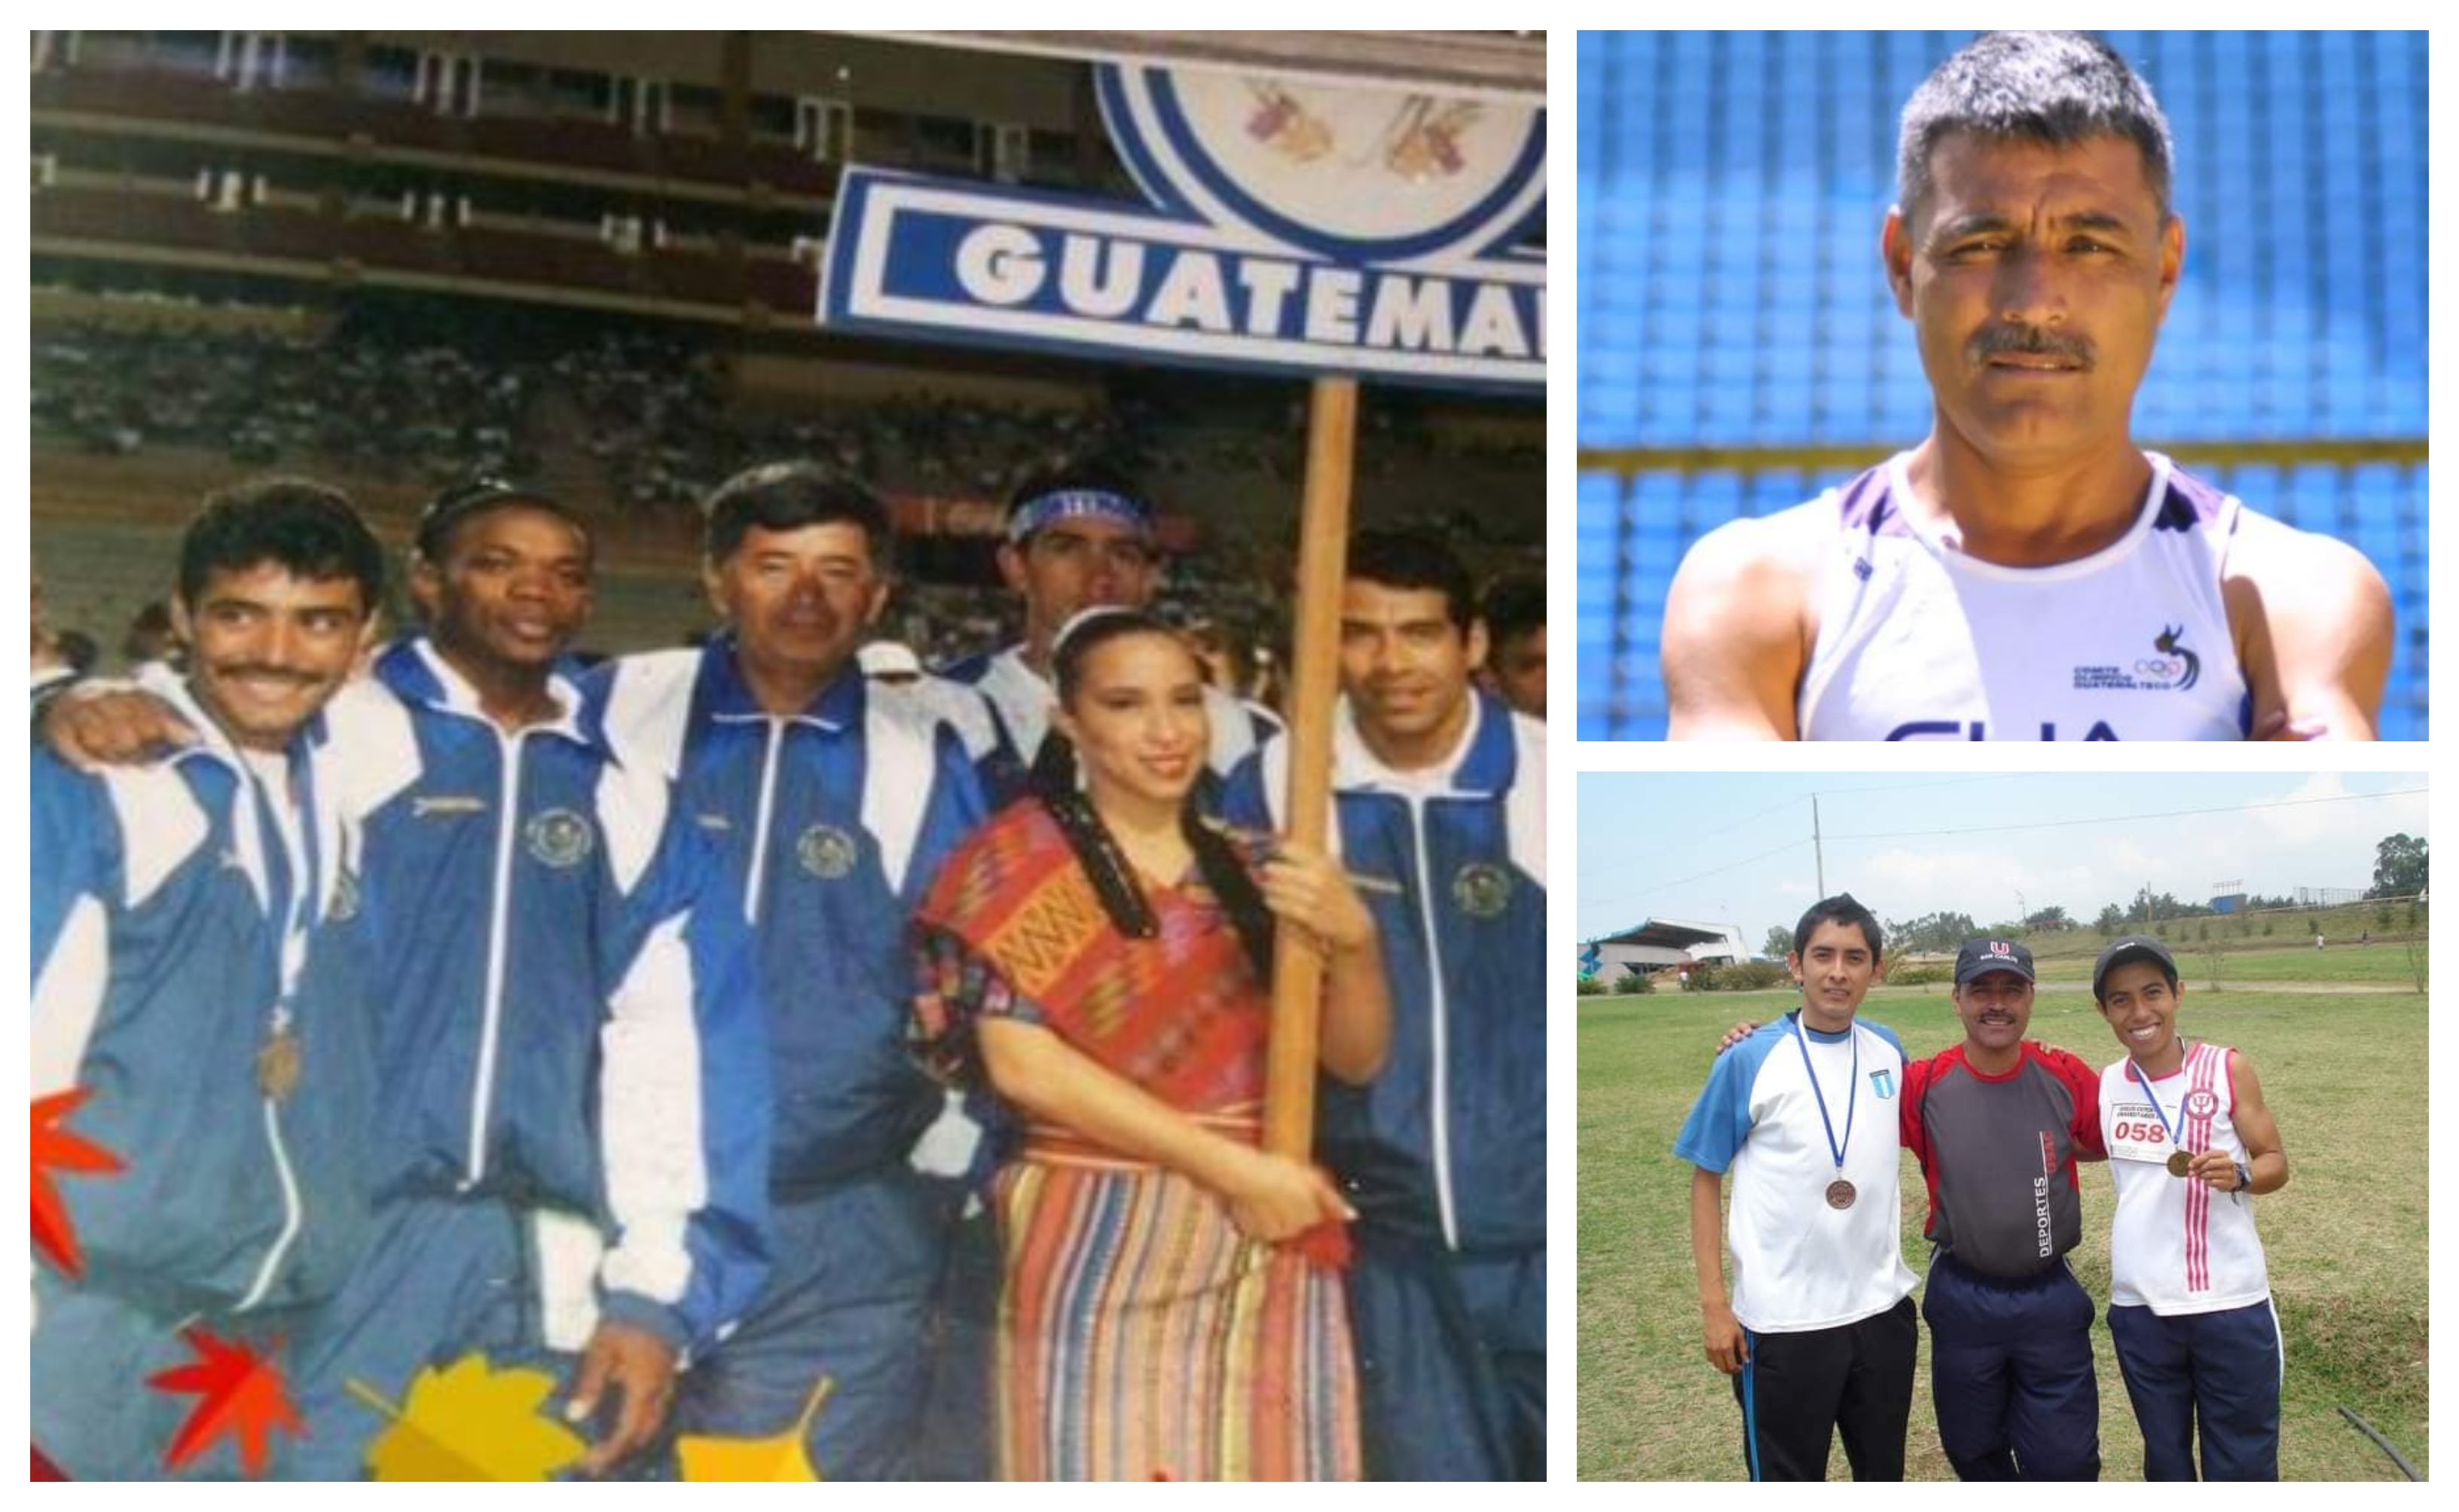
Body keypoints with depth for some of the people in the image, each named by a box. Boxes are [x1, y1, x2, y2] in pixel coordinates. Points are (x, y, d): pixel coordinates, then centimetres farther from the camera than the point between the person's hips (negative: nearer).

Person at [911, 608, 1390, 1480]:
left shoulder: (1243, 870, 14)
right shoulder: (1023, 857, 1)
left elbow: (1357, 1059, 9)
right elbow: (1021, 1060, -12)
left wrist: (1353, 939, -12)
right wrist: (1229, 1165, -15)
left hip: (1270, 1250, 4)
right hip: (1104, 1247, -4)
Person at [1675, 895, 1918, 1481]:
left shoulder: (1888, 1050, 2)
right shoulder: (1749, 1061, -11)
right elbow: (1706, 1179, -6)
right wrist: (1714, 1302, -10)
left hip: (1882, 1308, 4)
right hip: (1784, 1321, -4)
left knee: (1884, 1475, 19)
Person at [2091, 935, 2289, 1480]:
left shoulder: (2228, 1069, -6)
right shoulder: (2104, 1085, 3)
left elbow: (2276, 1162, -1)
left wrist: (2238, 1175, -22)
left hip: (2231, 1304, -3)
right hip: (2139, 1307, 3)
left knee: (2243, 1465, 5)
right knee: (2164, 1457, 16)